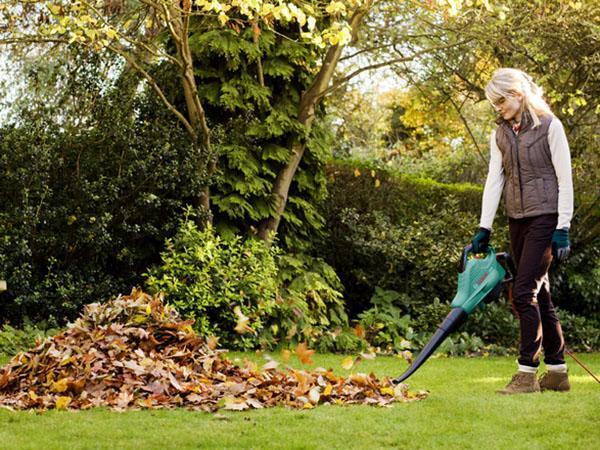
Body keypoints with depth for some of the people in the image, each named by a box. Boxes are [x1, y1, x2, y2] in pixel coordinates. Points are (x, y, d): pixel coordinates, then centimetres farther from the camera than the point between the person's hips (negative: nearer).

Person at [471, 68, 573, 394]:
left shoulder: (549, 126, -6)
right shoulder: (500, 134, 11)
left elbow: (564, 179, -8)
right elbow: (494, 180, 6)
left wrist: (563, 228, -13)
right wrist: (484, 228, -1)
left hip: (545, 218, -7)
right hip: (517, 221, 7)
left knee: (524, 291, -14)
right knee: (539, 295, 9)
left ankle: (527, 372, -10)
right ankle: (557, 372, 16)